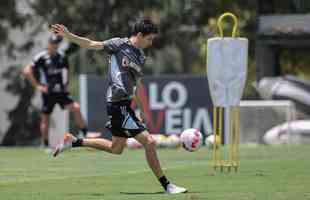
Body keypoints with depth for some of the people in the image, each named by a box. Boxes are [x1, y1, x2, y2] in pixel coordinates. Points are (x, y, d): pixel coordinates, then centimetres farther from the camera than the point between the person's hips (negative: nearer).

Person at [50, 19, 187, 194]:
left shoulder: (141, 57, 15)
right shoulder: (120, 44, -7)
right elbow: (91, 44, -9)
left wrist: (143, 113, 20)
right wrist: (68, 35, -19)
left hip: (126, 104, 9)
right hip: (118, 105, -9)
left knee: (116, 148, 21)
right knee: (149, 142, -11)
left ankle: (73, 141, 29)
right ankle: (166, 185, -4)